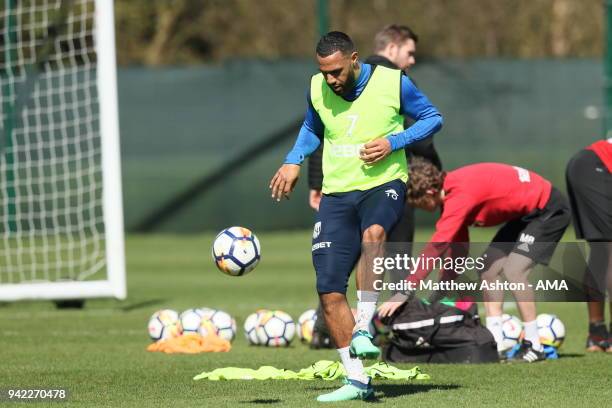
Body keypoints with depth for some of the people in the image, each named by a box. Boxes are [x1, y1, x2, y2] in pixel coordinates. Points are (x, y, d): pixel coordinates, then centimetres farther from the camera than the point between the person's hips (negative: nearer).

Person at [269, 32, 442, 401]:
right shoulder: (317, 88, 5)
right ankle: (357, 381, 3)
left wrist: (393, 142, -12)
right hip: (337, 192, 4)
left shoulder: (393, 83, -7)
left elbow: (433, 118, 3)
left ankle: (363, 329, -34)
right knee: (329, 290, -6)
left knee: (372, 232, -40)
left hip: (383, 183, -4)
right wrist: (294, 162, 9)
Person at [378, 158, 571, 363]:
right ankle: (495, 344, 2)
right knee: (489, 269, 4)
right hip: (524, 212, 10)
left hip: (548, 209, -10)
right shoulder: (451, 191, 0)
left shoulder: (459, 196, -30)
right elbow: (459, 249, 7)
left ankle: (533, 346, -11)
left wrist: (404, 292, -34)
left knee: (513, 270, -20)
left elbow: (435, 248, -34)